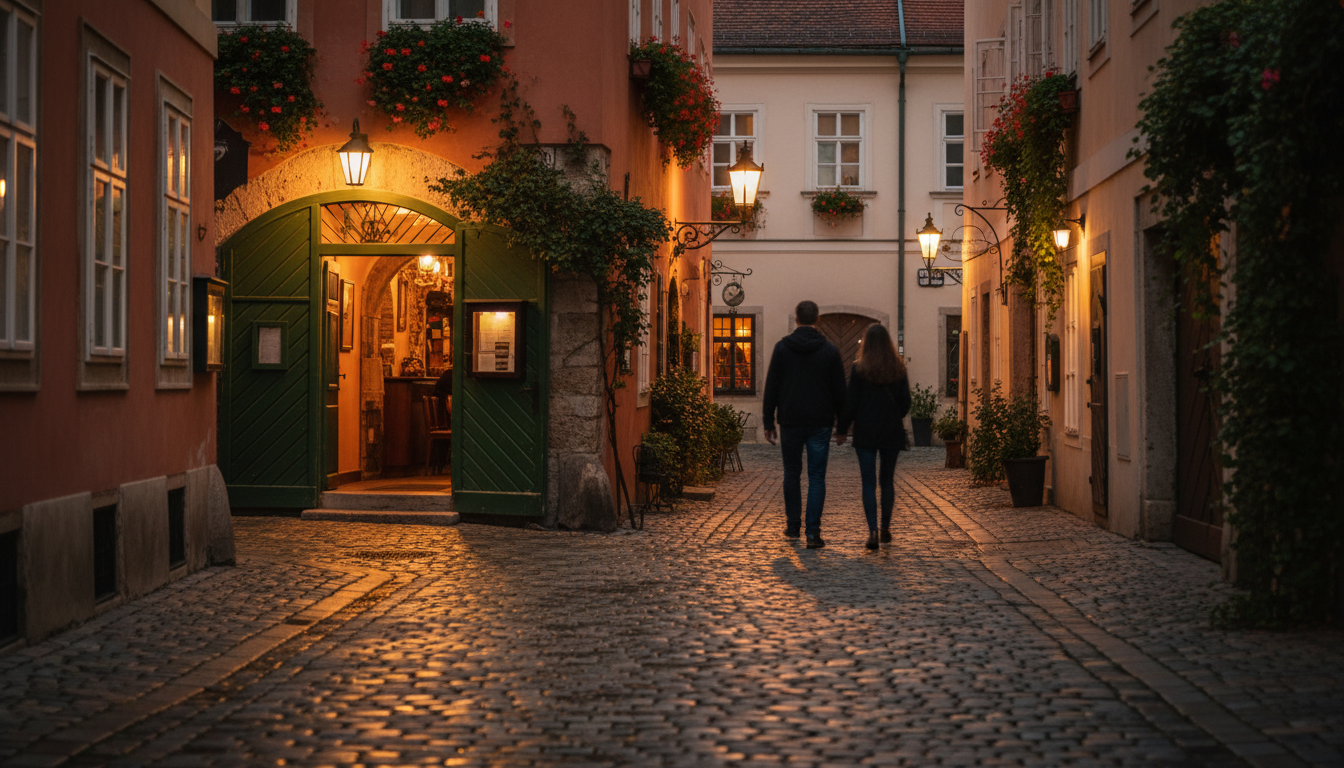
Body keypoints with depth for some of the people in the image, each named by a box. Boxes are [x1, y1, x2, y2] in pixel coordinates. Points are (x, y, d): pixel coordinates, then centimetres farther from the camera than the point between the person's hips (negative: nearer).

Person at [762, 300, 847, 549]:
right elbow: (839, 389, 2)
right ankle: (813, 532, -8)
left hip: (791, 422, 1)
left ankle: (793, 525, 22)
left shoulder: (782, 347, -1)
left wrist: (768, 422, 5)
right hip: (820, 423, 0)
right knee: (817, 477, 0)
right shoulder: (830, 350, -1)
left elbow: (771, 387, 0)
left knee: (792, 473, 15)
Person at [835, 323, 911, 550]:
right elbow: (905, 402, 5)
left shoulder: (859, 369, -8)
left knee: (869, 482, -2)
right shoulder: (898, 369, 1)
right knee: (887, 480, 15)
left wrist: (841, 430, 2)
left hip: (866, 432, -3)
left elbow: (851, 402, -7)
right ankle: (885, 528, 21)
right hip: (892, 432, 3)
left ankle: (873, 531, -12)